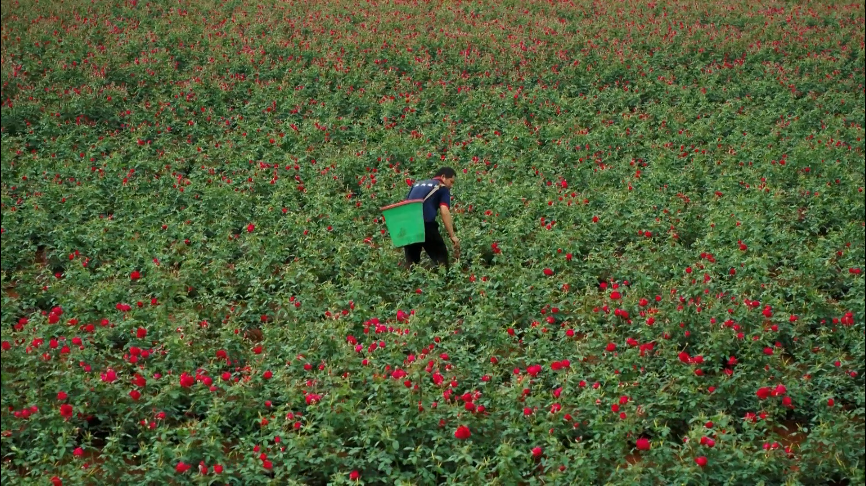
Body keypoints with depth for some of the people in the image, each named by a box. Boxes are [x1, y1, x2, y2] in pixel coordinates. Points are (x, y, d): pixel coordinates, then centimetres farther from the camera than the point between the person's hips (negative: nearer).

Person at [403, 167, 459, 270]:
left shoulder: (417, 184, 28)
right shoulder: (442, 188, 12)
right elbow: (444, 212, -3)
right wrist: (452, 236, -6)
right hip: (425, 223, -5)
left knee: (412, 259, 16)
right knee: (441, 255, 8)